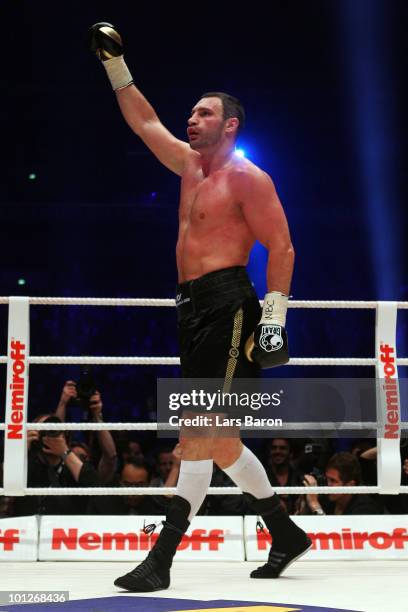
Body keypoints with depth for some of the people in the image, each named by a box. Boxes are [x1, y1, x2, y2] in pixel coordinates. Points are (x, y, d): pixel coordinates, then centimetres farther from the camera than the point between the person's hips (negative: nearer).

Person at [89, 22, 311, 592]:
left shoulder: (246, 177, -5)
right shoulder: (191, 165, 19)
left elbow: (282, 247, -8)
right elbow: (145, 122, 28)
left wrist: (275, 315, -15)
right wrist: (116, 64, 22)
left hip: (227, 305, -9)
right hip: (193, 307, 9)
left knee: (199, 434, -14)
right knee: (216, 439, 11)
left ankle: (161, 559, -19)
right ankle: (285, 534, 22)